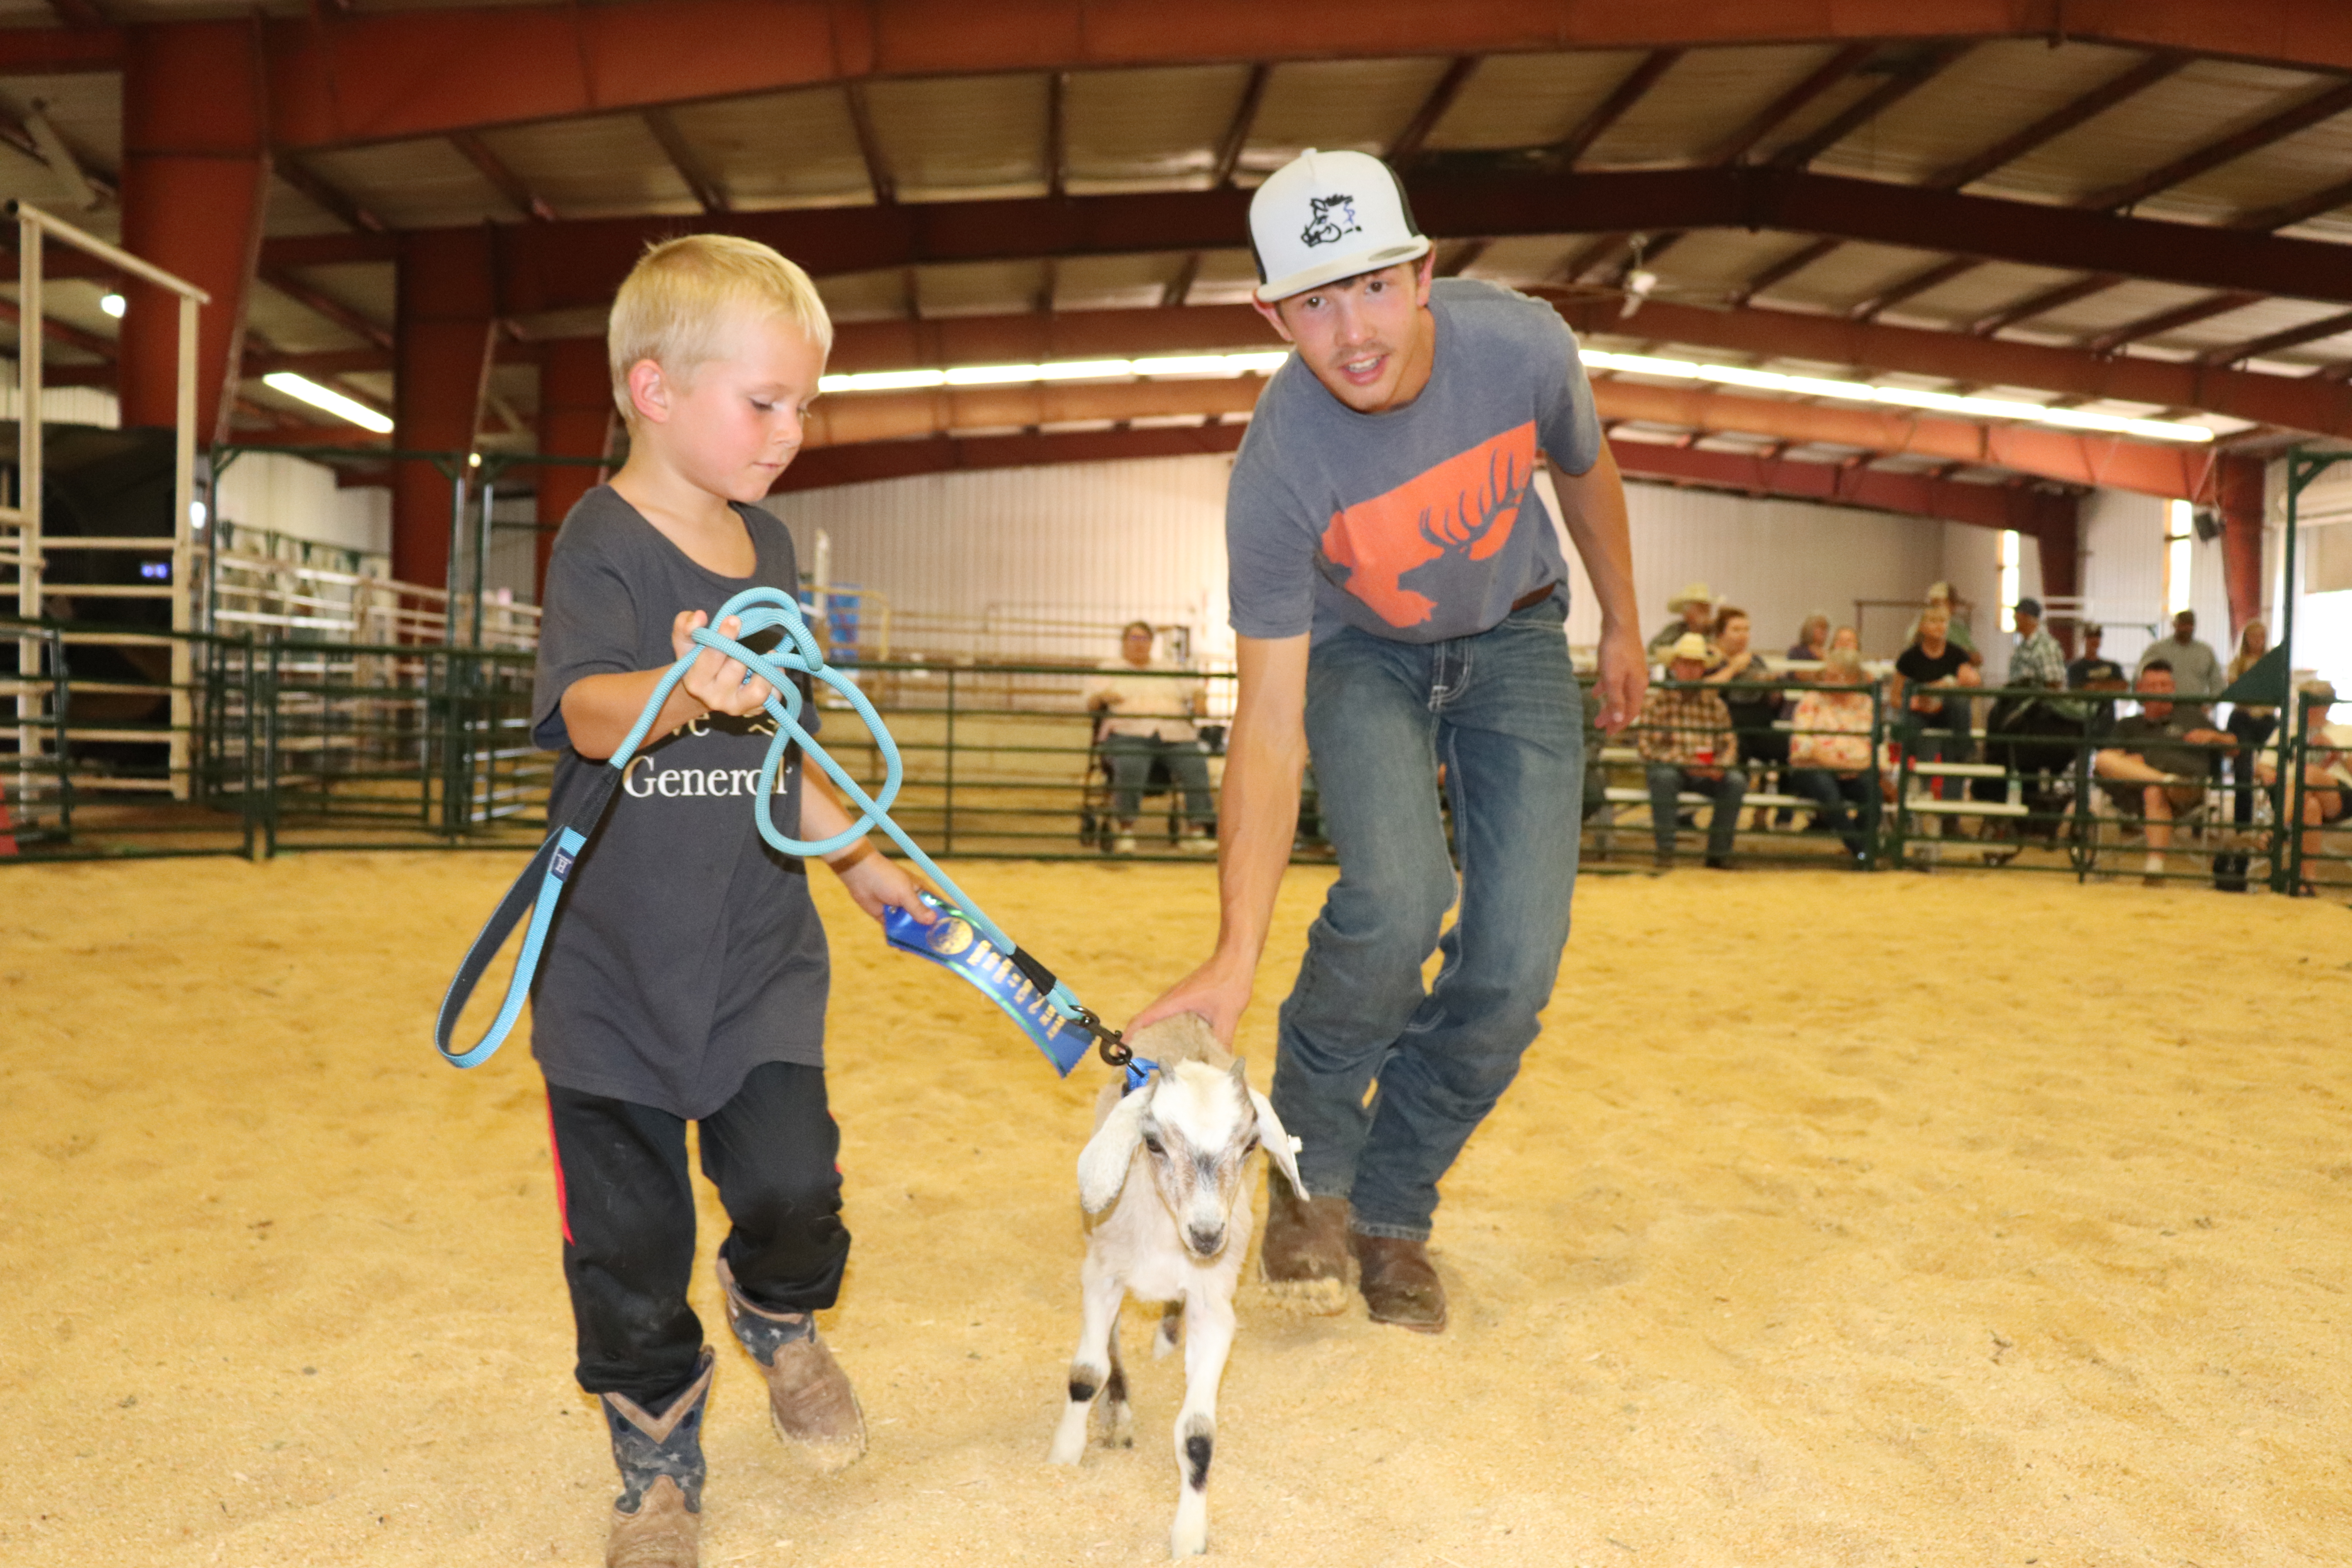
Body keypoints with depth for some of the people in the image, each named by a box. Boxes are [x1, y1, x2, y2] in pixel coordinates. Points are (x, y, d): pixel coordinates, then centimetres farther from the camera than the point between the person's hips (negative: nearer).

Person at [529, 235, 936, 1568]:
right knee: (630, 1234, 5)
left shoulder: (769, 547, 7)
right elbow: (586, 711, -34)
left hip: (759, 953, 4)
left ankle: (780, 1315, 29)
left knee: (791, 1180, -7)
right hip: (614, 961, -4)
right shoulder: (605, 544, -14)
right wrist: (678, 694, -54)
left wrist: (862, 859, 19)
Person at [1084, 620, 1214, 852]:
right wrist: (1102, 697, -13)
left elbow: (1197, 690, 25)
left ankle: (1197, 829, -30)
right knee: (1130, 767, -36)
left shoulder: (1168, 669, 31)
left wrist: (1199, 699, 1)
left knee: (1196, 766, -29)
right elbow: (1091, 704, 11)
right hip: (1129, 733, -2)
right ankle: (1125, 828, -25)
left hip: (1176, 735, 2)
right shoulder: (1109, 668, 23)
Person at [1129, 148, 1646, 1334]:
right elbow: (1269, 725, -32)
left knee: (1516, 961, -10)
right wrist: (1235, 954, -39)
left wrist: (1620, 626, 12)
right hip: (1360, 652, -2)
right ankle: (1312, 1169, 0)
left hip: (1515, 637, 3)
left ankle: (1393, 1205, 14)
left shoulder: (1520, 346, -26)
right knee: (1394, 903, -28)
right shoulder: (1277, 469, -32)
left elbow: (1585, 470, -1)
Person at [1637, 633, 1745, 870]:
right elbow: (1645, 744, -10)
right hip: (1670, 767, -3)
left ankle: (1719, 852, -11)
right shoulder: (1657, 700, -1)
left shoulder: (1714, 703, 11)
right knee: (1664, 777, -37)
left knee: (1737, 781, -25)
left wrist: (1720, 765, -17)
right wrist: (1686, 763, -20)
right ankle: (1665, 850, -26)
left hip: (1706, 773, 3)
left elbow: (1729, 743, 6)